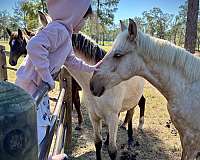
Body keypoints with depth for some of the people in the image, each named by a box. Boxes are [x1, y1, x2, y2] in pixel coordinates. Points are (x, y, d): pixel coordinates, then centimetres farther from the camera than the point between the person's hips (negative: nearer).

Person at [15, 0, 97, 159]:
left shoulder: (66, 33, 12)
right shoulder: (58, 29, -20)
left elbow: (71, 60, 25)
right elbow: (35, 46, -36)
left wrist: (89, 68, 29)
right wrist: (47, 77, -29)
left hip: (39, 85, 10)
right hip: (30, 84, -10)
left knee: (44, 123, 21)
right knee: (38, 130, -5)